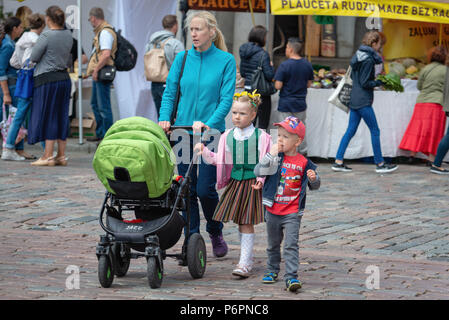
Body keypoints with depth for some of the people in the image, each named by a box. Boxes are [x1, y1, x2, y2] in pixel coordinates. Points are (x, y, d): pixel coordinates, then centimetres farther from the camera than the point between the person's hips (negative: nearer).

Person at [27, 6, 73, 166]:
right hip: (64, 78, 7)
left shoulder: (46, 36, -15)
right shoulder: (68, 35, 5)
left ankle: (48, 156, -1)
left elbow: (33, 57, -10)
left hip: (47, 79, -7)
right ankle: (61, 156, 12)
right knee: (61, 117, 11)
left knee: (47, 117, -1)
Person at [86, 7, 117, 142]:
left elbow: (106, 54, -26)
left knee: (104, 107, -8)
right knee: (95, 104, 19)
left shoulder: (105, 32, -16)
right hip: (98, 74, 11)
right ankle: (100, 133, 29)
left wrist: (96, 70, -19)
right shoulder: (101, 31, 17)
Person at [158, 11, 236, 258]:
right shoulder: (182, 59, 7)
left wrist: (209, 124, -21)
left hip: (211, 132, -3)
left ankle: (216, 234, 18)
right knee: (187, 189, 4)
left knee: (205, 189, -6)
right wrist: (164, 119, -10)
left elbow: (226, 99, -8)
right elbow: (169, 92, 7)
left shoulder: (226, 61, -3)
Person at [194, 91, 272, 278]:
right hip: (235, 182, 5)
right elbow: (220, 160, 15)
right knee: (240, 223, 9)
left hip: (252, 184, -5)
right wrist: (205, 152, 1)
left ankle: (244, 264, -5)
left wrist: (262, 179, -16)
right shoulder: (227, 137, 8)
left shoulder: (261, 137, -6)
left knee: (247, 223, -7)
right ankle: (248, 259, 24)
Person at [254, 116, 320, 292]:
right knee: (273, 244, 18)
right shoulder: (275, 157, -2)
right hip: (273, 210, 3)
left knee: (291, 245, -13)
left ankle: (291, 277, -15)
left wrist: (313, 179, -16)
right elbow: (258, 171, -15)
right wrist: (270, 155, -24)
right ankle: (272, 270, 36)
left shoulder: (304, 163, -4)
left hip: (292, 213, -3)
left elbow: (314, 186, 7)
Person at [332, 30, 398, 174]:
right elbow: (364, 83, -18)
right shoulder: (368, 60, -16)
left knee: (351, 130, 10)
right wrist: (380, 82, -7)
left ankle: (338, 162, 8)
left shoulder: (358, 56, 12)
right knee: (375, 131, -1)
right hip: (363, 101, -9)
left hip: (354, 100, 9)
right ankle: (380, 164, 5)